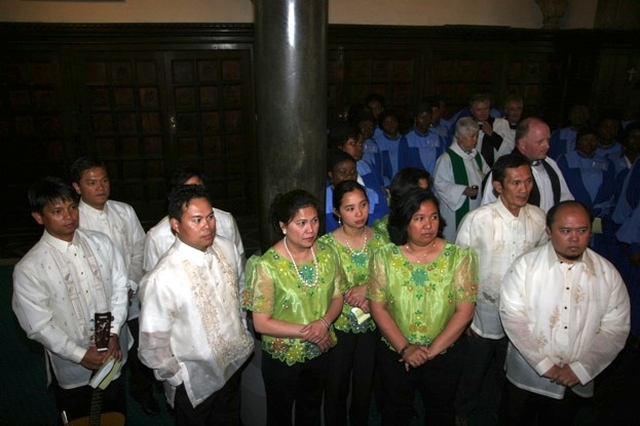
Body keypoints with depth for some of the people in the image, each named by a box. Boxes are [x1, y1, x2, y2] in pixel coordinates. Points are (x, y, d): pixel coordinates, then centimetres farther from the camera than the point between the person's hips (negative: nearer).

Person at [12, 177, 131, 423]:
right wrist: (81, 355, -16)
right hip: (73, 368, -3)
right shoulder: (28, 269, -18)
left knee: (117, 417, 25)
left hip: (114, 355, 3)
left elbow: (120, 287, -4)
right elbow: (39, 326, -14)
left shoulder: (100, 243, -8)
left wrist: (114, 333, -13)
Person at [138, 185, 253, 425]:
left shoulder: (228, 249, -11)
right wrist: (178, 378, -8)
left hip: (233, 366, 5)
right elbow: (152, 345, -20)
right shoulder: (162, 279, -29)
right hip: (194, 386, -5)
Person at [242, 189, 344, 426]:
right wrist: (307, 332, -23)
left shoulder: (327, 253, -11)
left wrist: (324, 322, -21)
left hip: (319, 352, 4)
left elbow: (338, 297, -2)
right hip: (282, 357, -4)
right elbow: (261, 323, -21)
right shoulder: (267, 265, -25)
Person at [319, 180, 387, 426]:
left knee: (365, 384, 22)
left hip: (371, 324, 3)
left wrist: (367, 288, -20)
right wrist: (355, 299, -21)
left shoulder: (378, 238, -8)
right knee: (337, 387, 17)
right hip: (339, 326, -2)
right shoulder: (326, 244, -16)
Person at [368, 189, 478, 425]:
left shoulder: (460, 257, -10)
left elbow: (464, 311, -12)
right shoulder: (384, 257, -9)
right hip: (394, 355, 1)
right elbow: (377, 307, -9)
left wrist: (432, 350, -16)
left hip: (445, 356, 0)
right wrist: (404, 348, -15)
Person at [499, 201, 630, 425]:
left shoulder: (608, 273, -5)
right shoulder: (525, 265, -12)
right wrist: (543, 364, -18)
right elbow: (512, 316, -15)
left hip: (576, 381, 2)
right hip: (526, 377, -1)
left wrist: (581, 368, -12)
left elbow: (615, 328, -5)